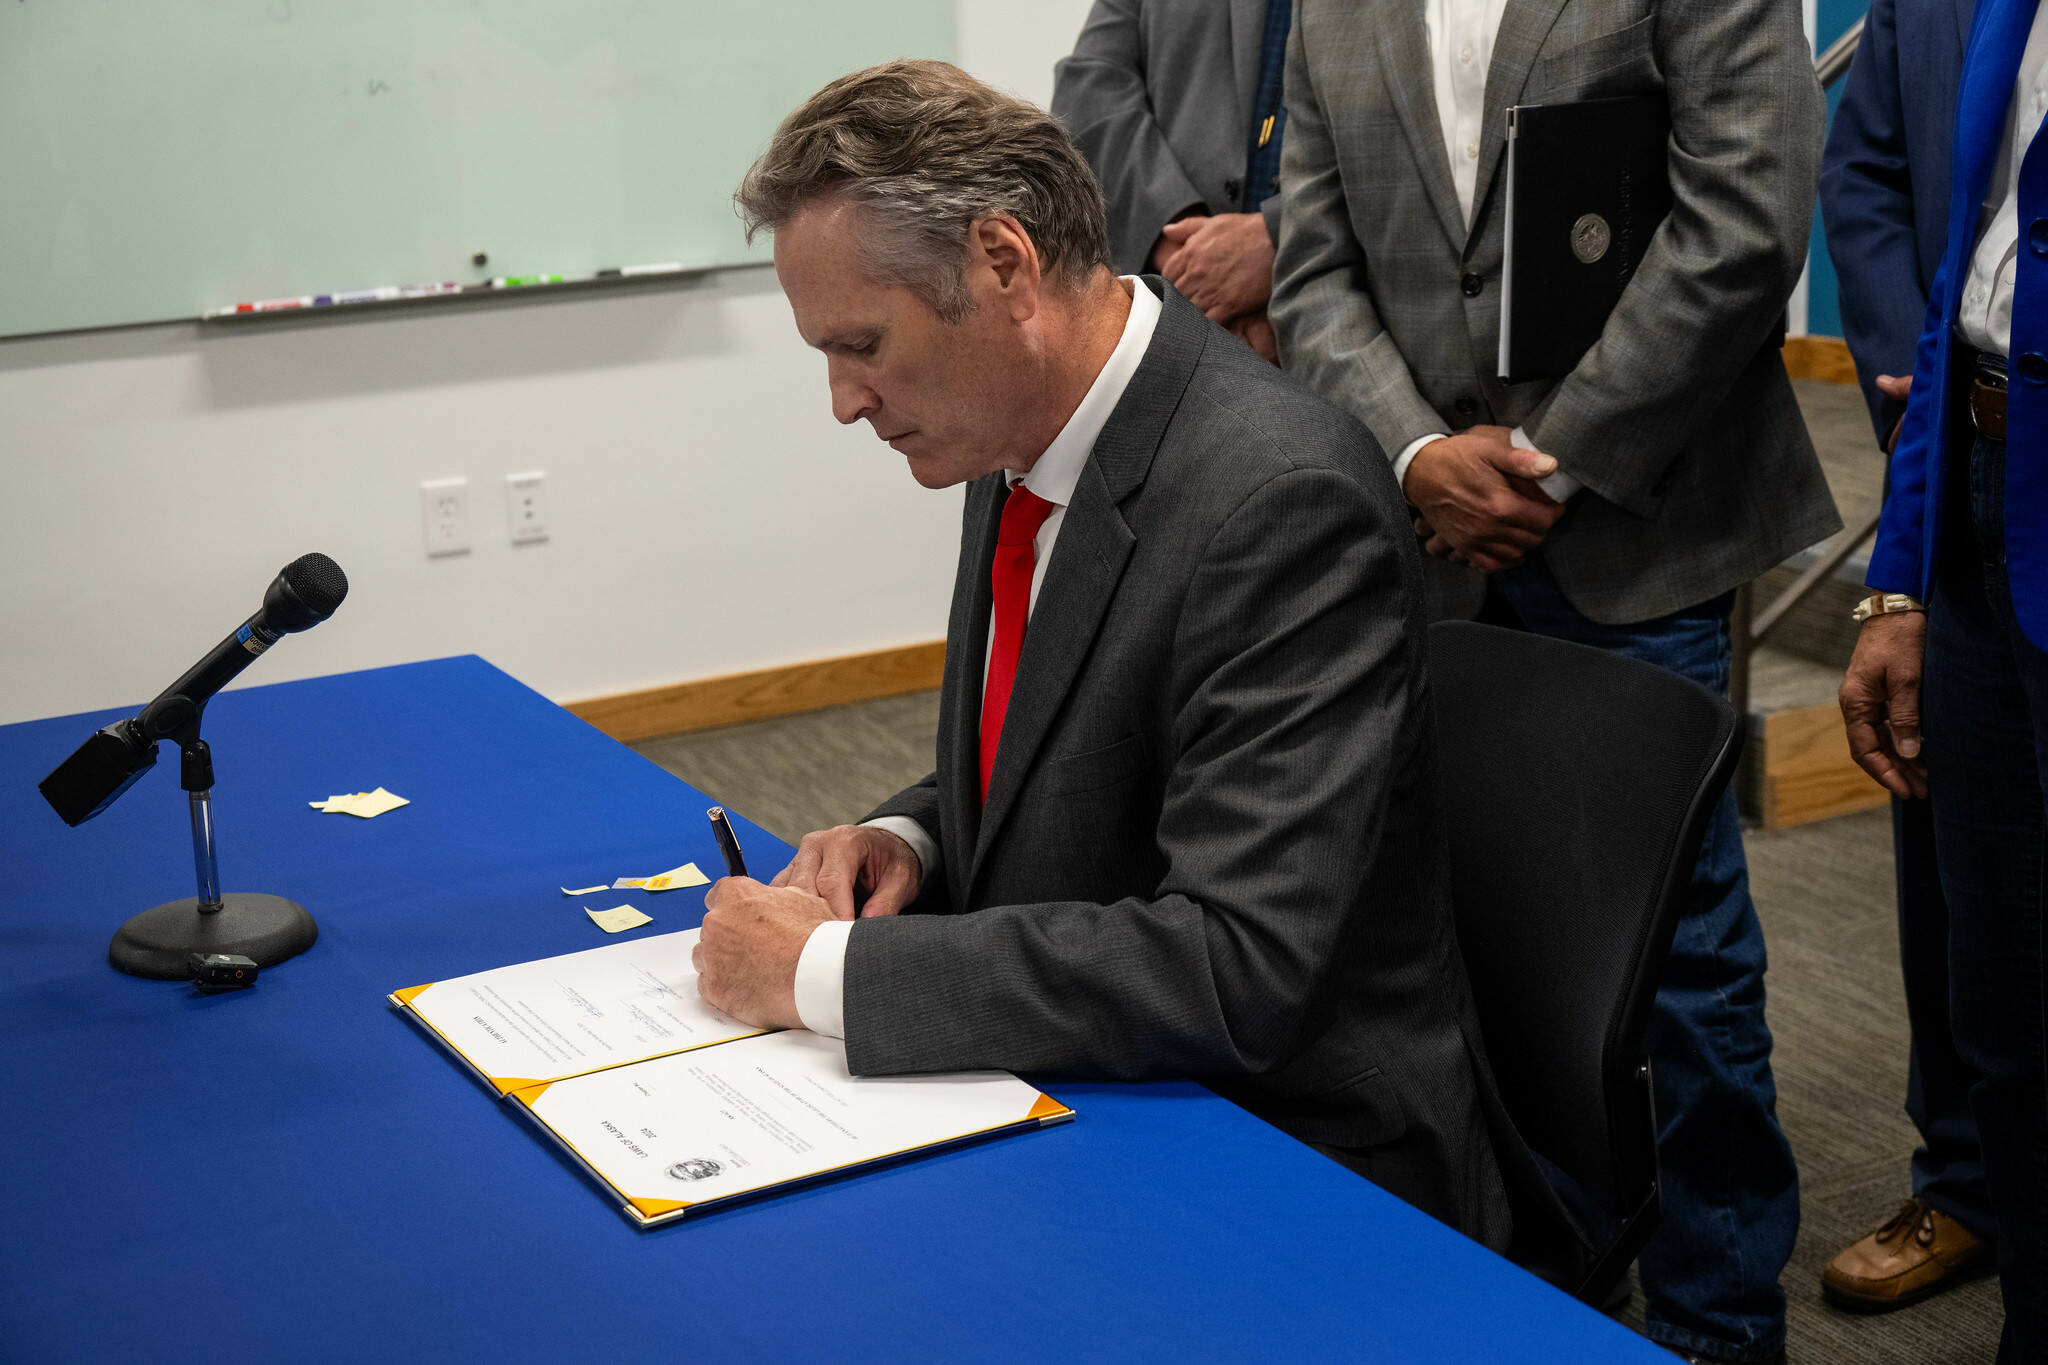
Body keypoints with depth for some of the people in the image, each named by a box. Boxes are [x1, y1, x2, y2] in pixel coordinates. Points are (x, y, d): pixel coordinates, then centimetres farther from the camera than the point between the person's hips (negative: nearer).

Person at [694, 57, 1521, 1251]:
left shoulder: (1281, 499, -24)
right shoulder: (1023, 445, 3)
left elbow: (1241, 968, -30)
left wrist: (828, 969, -25)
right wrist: (909, 839, -3)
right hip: (1068, 1110, 8)